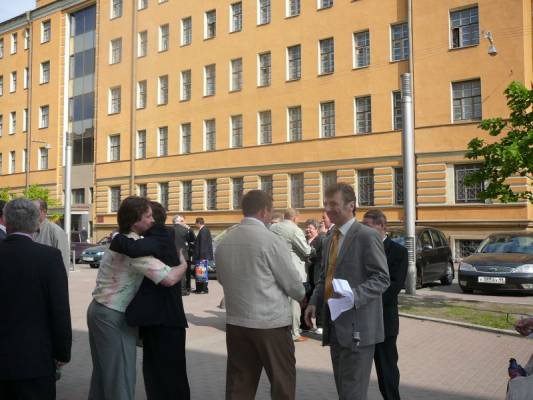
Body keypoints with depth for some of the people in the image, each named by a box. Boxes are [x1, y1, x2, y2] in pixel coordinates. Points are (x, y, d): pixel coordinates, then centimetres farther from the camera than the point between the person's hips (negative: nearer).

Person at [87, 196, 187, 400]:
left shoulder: (119, 239, 9)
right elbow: (169, 279, -27)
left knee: (102, 372, 19)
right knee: (120, 376, -1)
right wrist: (183, 264, -8)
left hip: (98, 309, 9)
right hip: (113, 317, -9)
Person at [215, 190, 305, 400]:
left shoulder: (223, 242, 3)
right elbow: (293, 284, -9)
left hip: (236, 322, 6)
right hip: (271, 323, -5)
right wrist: (302, 295, 13)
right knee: (283, 383, 9)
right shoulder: (272, 240, -14)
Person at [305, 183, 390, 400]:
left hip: (357, 326, -8)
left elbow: (381, 278, -15)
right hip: (335, 325, 8)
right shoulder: (329, 240, 15)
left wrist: (354, 296, -30)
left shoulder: (367, 236, -11)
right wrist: (314, 302, 5)